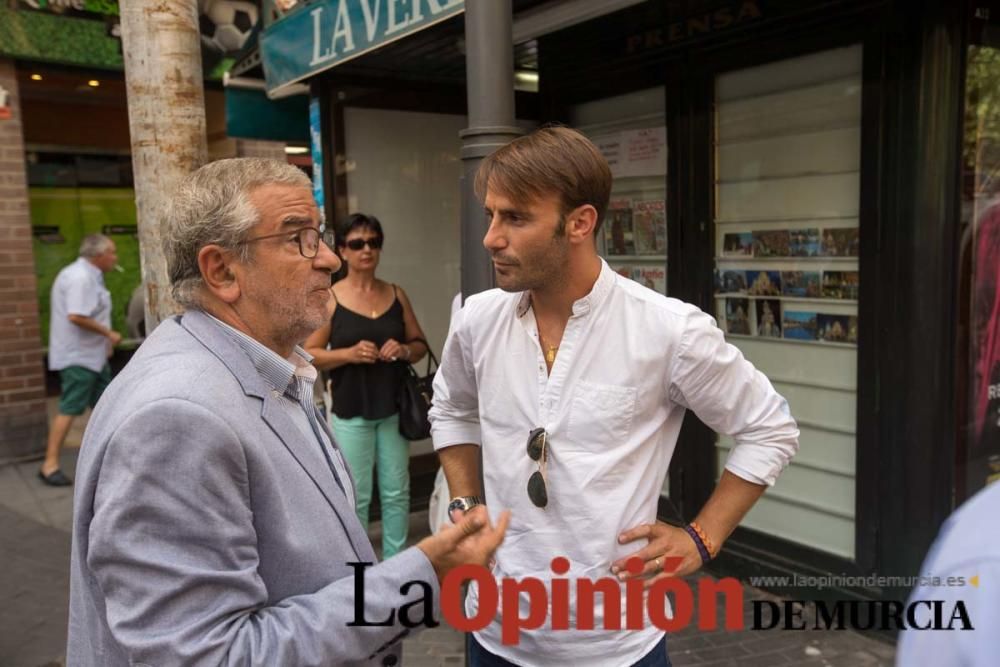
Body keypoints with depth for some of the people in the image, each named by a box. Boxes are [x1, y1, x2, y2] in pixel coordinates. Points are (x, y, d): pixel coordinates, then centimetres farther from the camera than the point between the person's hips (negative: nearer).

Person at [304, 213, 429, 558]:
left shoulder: (396, 294, 6)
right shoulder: (329, 298, -3)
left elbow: (420, 344, 13)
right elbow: (308, 354, -5)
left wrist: (404, 350, -9)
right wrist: (348, 353, -19)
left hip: (394, 407, 3)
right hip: (351, 411, -3)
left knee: (397, 492, 10)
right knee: (357, 497, 4)